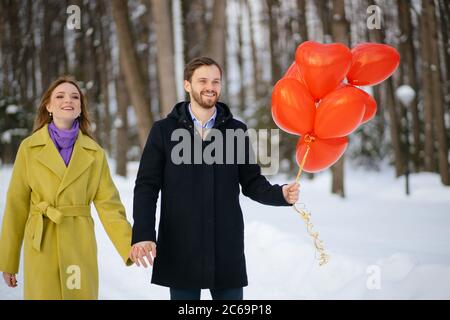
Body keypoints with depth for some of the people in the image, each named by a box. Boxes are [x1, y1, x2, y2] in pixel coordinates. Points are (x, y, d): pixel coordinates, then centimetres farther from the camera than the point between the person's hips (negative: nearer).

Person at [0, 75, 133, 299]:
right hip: (41, 249, -1)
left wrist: (131, 247, -12)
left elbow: (108, 205, 1)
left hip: (80, 248, 1)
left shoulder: (94, 153, 5)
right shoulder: (29, 148, 1)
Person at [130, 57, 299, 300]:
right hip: (180, 252, -1)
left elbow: (252, 183, 8)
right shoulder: (163, 131, 2)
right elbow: (147, 187, -1)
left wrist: (280, 194, -12)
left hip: (226, 251, 1)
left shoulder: (236, 130, 7)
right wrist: (143, 234, -13)